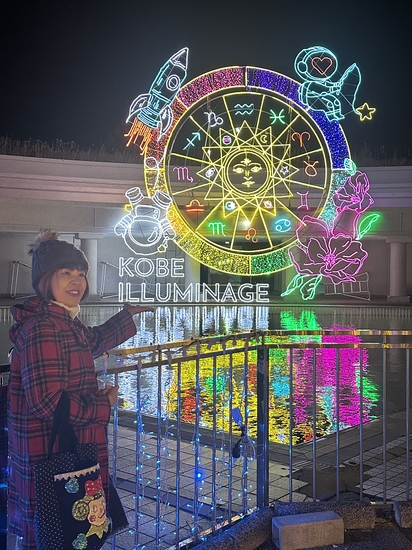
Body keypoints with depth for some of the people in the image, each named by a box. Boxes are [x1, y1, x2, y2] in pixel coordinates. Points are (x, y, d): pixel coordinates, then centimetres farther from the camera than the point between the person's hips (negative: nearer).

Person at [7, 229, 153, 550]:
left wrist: (129, 314, 43)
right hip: (51, 455, -10)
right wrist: (104, 403, -16)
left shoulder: (64, 322, 10)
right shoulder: (42, 329, -23)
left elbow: (94, 341, 34)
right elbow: (46, 401, -30)